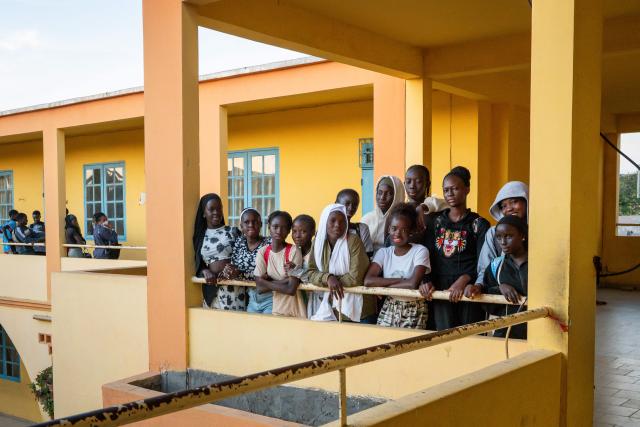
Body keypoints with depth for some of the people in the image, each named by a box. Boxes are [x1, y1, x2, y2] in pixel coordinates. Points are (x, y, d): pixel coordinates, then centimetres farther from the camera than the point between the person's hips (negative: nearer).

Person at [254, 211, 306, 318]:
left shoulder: (294, 251, -13)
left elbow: (291, 289, -18)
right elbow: (260, 287, -9)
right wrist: (283, 281, -17)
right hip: (274, 309, 3)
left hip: (293, 311, -3)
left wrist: (268, 282, -11)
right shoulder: (262, 252, -2)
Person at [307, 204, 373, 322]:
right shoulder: (318, 242, 0)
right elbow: (311, 273, -1)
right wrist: (328, 278, -21)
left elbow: (355, 278, -21)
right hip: (332, 305, 4)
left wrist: (322, 280, -13)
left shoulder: (353, 241, -15)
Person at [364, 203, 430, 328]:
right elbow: (368, 281, -14)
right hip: (388, 310, 3)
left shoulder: (420, 251, -9)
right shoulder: (383, 253, 1)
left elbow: (413, 284, -23)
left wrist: (383, 285, -13)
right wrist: (401, 280, -19)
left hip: (414, 310, -3)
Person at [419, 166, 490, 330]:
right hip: (440, 288, 2)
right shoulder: (435, 221, 14)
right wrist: (426, 280, -8)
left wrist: (463, 281, -19)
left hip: (468, 289, -2)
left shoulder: (479, 224, 4)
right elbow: (427, 254, 9)